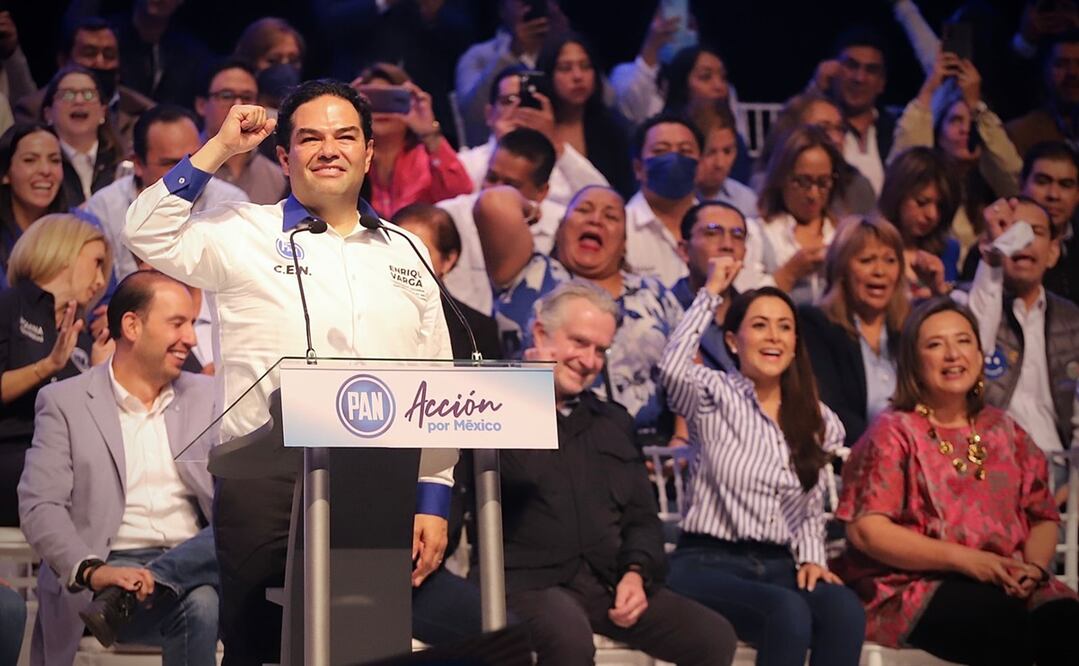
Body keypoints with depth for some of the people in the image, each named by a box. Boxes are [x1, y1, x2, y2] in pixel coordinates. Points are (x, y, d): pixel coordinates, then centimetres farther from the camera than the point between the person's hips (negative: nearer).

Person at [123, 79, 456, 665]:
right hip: (268, 484, -3)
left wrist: (433, 501, 9)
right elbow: (148, 233, -7)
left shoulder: (406, 255, 17)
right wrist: (220, 149, -3)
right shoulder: (243, 235, 8)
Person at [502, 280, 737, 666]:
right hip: (531, 581, -6)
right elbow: (522, 475, -16)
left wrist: (636, 572, 1)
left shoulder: (613, 423, 24)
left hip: (609, 583, 6)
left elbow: (641, 516, 22)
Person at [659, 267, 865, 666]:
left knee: (844, 609, -30)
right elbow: (672, 367, -22)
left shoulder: (820, 423, 15)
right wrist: (711, 292, -9)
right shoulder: (714, 396, 2)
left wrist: (812, 559, -1)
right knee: (789, 612, -35)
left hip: (779, 567, 4)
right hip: (708, 563, -4)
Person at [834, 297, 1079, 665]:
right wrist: (964, 559, -15)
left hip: (1010, 587, 4)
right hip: (916, 586, -4)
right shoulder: (894, 433, 5)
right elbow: (864, 530, -6)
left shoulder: (1006, 432, 20)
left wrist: (1034, 567, -6)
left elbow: (1043, 517, 18)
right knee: (1007, 624, -35)